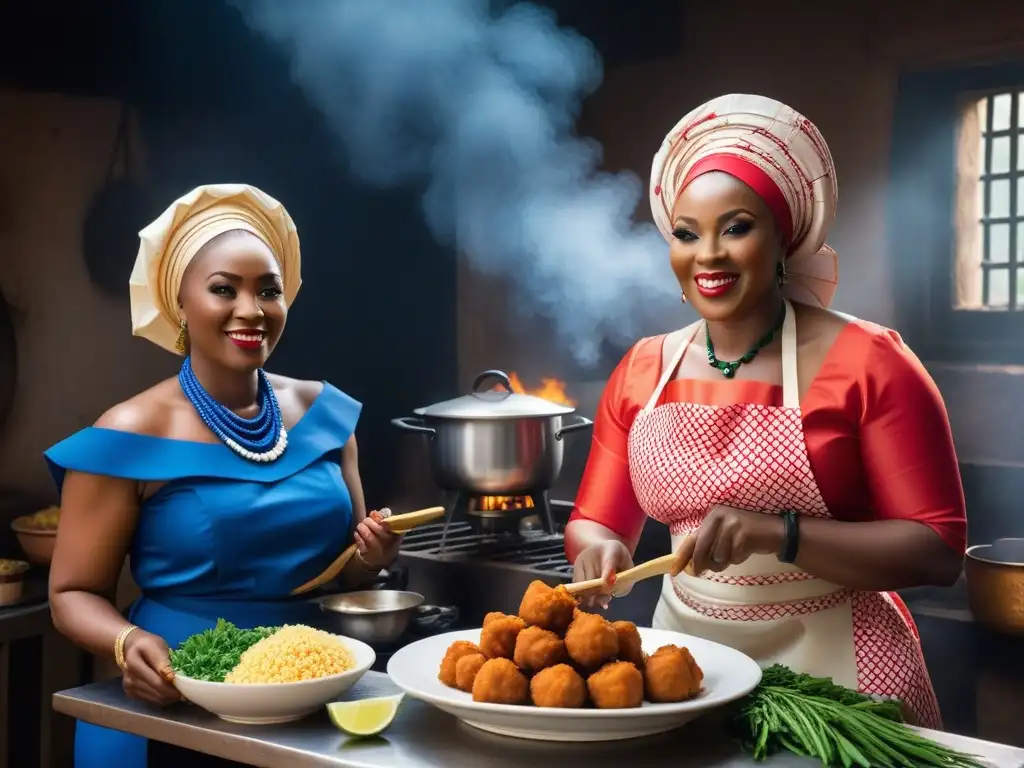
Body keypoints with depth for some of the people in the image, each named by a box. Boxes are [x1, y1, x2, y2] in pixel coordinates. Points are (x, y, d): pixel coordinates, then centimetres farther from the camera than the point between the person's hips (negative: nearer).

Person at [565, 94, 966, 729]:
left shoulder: (865, 363, -12)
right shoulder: (643, 372, 2)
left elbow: (939, 550, -14)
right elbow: (596, 521, 7)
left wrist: (778, 534, -26)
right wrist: (600, 551, -17)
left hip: (835, 666, -3)